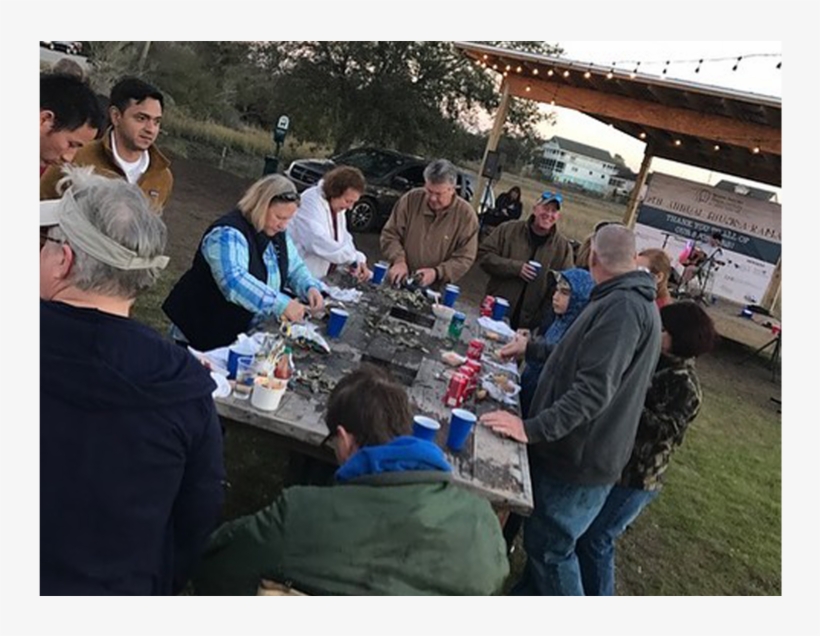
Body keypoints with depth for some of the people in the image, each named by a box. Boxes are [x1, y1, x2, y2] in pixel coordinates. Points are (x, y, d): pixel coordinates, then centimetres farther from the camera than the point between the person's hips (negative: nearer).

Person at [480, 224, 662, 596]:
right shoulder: (635, 301, 12)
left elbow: (593, 390, -30)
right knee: (541, 537, 20)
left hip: (580, 458, -10)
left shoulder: (623, 306, -23)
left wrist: (533, 428, -30)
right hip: (579, 450, 10)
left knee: (549, 545, 3)